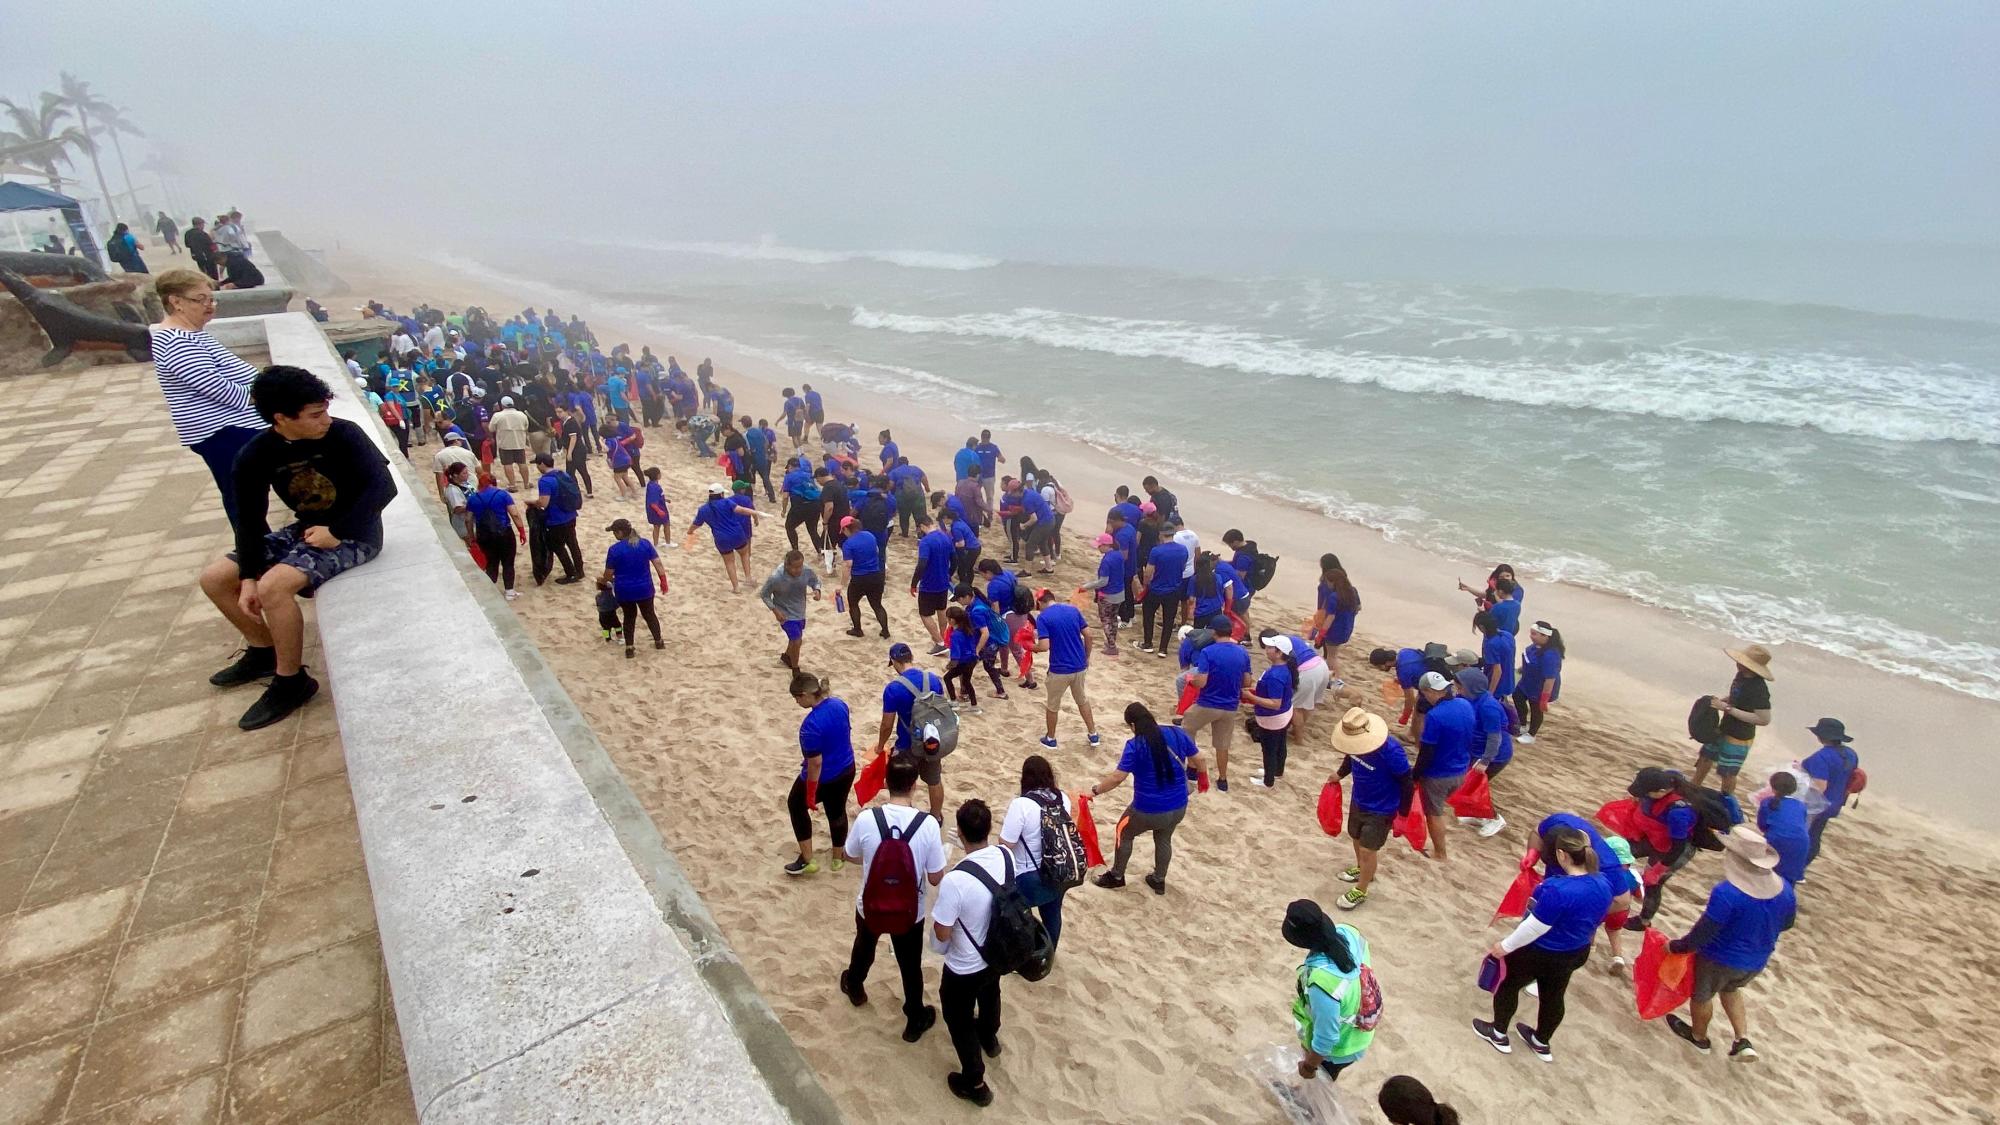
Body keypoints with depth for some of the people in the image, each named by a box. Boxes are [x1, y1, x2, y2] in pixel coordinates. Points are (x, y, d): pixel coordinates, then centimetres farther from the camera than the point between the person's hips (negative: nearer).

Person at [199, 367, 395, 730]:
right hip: (305, 530, 7)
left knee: (274, 587, -27)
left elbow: (383, 487, -23)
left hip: (353, 535, -6)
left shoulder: (343, 434, -19)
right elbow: (250, 520, 0)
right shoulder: (255, 456, -6)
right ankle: (263, 651, 27)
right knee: (214, 578, 6)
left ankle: (291, 682, -7)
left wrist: (337, 533, -23)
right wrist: (248, 577, -6)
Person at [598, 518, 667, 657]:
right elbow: (658, 564, -6)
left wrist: (602, 580, 16)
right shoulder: (645, 543, -7)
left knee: (629, 617, 16)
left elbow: (608, 574, -5)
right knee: (649, 614, 20)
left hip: (624, 591, -2)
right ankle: (659, 642, 33)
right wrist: (663, 581, 3)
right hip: (644, 589, 2)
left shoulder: (615, 549, -14)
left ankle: (629, 649, 20)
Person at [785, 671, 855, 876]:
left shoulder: (811, 725, -32)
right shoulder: (839, 704, -9)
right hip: (847, 770, 6)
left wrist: (810, 796, -15)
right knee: (837, 811, 25)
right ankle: (838, 858, 44)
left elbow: (815, 763, -26)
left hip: (823, 778, -6)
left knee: (796, 805, 22)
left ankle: (806, 860, 28)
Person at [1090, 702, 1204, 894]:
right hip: (1178, 807, 5)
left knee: (1124, 833, 25)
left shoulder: (1135, 746, -20)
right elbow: (1200, 761, 3)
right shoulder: (1178, 734, -6)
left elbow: (1117, 778, -20)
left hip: (1148, 810, -4)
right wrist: (1201, 771, 25)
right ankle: (1159, 881, 49)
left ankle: (1116, 877, 41)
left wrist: (1095, 791, -6)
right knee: (1164, 839, 32)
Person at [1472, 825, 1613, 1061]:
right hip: (1576, 953, 7)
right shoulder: (1604, 886, -12)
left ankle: (1499, 1034, 35)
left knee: (1508, 985, 18)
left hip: (1540, 954, -7)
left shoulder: (1557, 889, -37)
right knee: (1553, 997, 26)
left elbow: (1534, 928, -27)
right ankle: (1542, 1043, 47)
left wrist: (1506, 946, -13)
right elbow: (1596, 920, 6)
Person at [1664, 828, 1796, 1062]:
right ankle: (1743, 1042, 28)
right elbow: (1787, 923, 5)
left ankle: (1699, 1038, 45)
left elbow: (1703, 933, -27)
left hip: (1720, 960, -6)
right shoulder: (1785, 890, -15)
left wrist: (1675, 946, -10)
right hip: (1757, 961, 6)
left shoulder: (1726, 893, -35)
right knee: (1730, 989, 35)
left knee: (1701, 995, 23)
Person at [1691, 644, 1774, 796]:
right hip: (1723, 730, 8)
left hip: (1738, 739, -8)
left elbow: (1764, 719, -31)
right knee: (1705, 758, 24)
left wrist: (1727, 708, -30)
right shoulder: (1741, 675, -6)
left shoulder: (1759, 689, -31)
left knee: (1727, 774, 9)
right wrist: (1720, 699, -5)